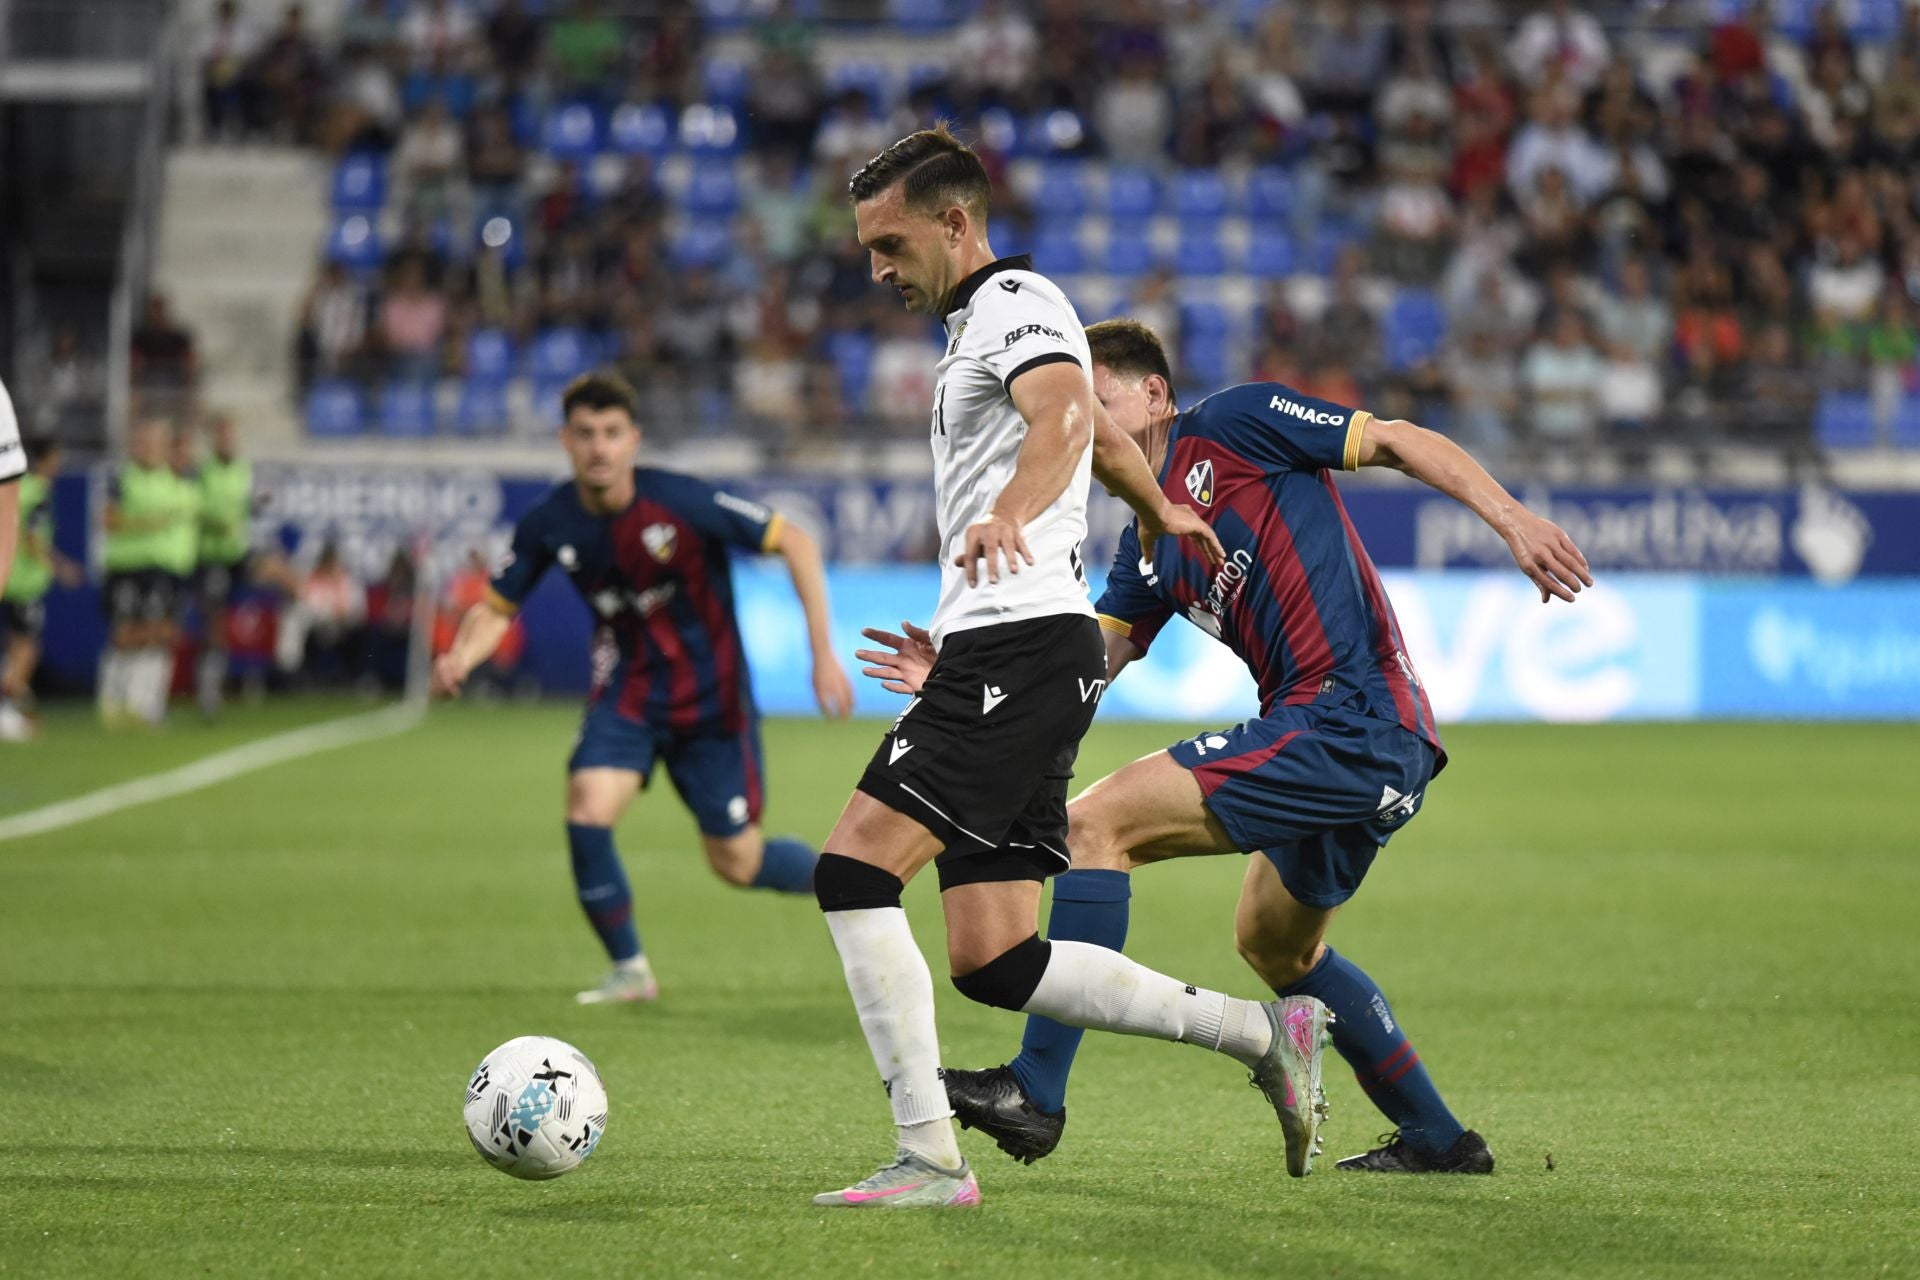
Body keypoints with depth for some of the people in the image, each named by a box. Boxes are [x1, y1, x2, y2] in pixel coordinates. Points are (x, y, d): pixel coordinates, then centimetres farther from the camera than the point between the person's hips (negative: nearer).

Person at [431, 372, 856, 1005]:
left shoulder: (682, 501, -23)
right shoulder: (549, 524, -12)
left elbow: (795, 543, -15)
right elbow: (497, 607, 2)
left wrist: (824, 654, -19)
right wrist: (459, 660, -20)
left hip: (712, 699, -3)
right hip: (629, 691, 3)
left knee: (737, 865, 2)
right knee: (587, 810, -22)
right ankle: (629, 971, -1)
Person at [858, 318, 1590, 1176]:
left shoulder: (1231, 424, 0)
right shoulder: (1148, 546, 22)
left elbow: (1403, 443, -5)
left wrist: (1513, 519, -17)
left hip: (1348, 716, -10)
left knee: (1096, 823, -14)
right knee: (1274, 946, 29)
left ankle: (1035, 1092, -15)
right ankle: (1437, 1139, 35)